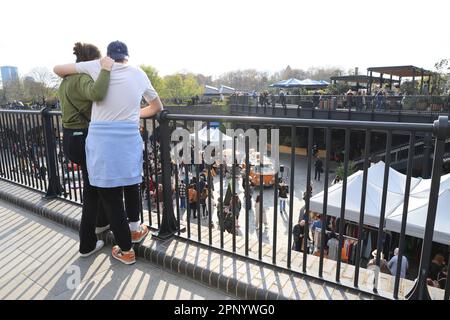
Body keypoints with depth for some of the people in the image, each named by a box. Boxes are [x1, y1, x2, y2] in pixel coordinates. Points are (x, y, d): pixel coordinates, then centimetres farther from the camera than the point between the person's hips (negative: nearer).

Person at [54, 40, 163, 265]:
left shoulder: (98, 66, 6)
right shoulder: (139, 74, 12)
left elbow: (57, 69, 15)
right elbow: (157, 107, 23)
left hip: (101, 140, -2)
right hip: (130, 139, 2)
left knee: (110, 197, 10)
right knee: (131, 183, 28)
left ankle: (126, 250, 23)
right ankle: (135, 228, 43)